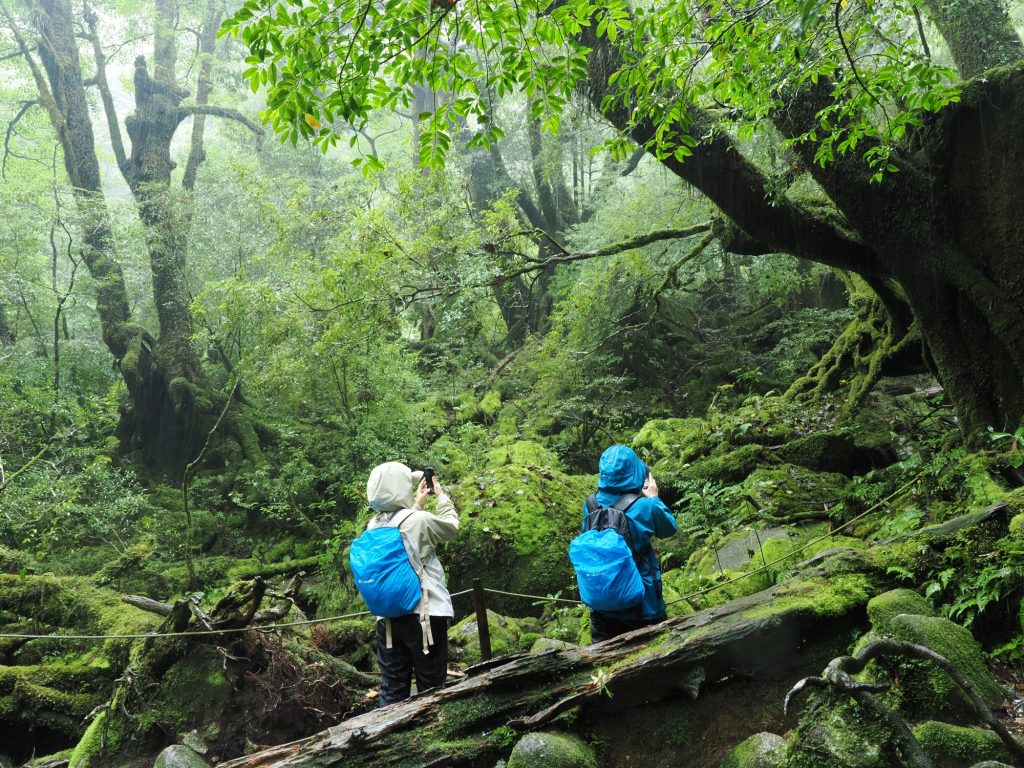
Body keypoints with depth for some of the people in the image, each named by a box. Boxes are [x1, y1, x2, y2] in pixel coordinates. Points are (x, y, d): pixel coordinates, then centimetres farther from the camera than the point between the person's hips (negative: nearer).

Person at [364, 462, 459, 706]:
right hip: (425, 615, -6)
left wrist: (417, 503, 24)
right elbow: (451, 527, 4)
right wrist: (441, 496, 17)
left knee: (392, 691, 11)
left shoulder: (374, 526, 4)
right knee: (431, 688, 6)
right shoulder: (419, 520, -14)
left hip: (387, 618, 6)